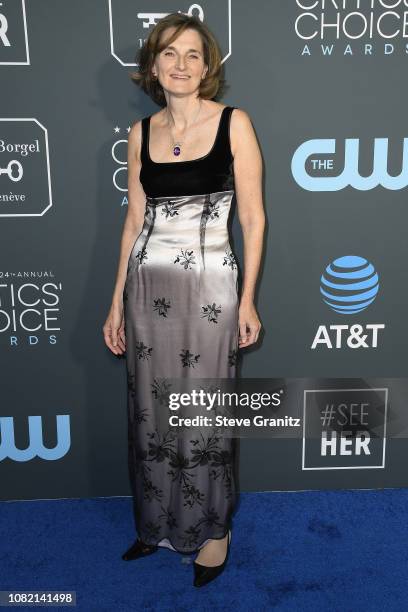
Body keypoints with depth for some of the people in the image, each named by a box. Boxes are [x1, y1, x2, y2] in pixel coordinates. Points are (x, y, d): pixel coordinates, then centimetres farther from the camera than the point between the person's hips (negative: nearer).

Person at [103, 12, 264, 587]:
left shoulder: (234, 123, -2)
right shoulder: (141, 132, 9)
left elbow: (253, 218, -3)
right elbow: (135, 220, 11)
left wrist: (247, 300, -7)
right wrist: (117, 301, 9)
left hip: (209, 286, -4)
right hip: (147, 285, 4)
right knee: (151, 411, 12)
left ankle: (214, 528, 30)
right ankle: (158, 523, 35)